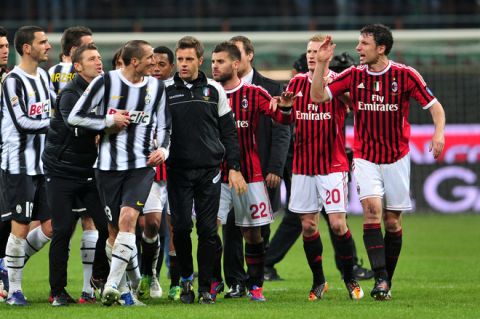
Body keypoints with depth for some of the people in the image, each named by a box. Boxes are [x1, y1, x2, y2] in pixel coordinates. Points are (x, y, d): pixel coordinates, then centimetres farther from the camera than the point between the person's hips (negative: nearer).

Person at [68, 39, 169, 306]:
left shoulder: (157, 87, 8)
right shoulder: (106, 82, -4)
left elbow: (162, 126, 18)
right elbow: (76, 117, -2)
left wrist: (163, 149, 0)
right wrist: (109, 120, -9)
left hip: (142, 165, 1)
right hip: (110, 165, -1)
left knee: (128, 218, -19)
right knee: (115, 227, 3)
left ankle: (113, 285, -21)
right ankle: (127, 288, 16)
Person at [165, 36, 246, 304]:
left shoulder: (214, 90, 7)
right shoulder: (166, 91, 5)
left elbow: (228, 131, 10)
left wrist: (235, 168, 5)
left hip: (209, 170, 0)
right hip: (178, 170, 0)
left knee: (208, 230, -2)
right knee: (181, 227, -5)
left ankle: (205, 287, 7)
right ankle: (186, 279, 15)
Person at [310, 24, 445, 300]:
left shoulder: (405, 75, -7)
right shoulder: (354, 76, 0)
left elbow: (435, 106, -3)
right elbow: (318, 96, -3)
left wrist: (439, 133, -20)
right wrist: (322, 63, -13)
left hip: (397, 158, -1)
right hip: (365, 159, 1)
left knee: (393, 222, 4)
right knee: (372, 210, -19)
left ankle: (387, 282, 19)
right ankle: (380, 279, -25)